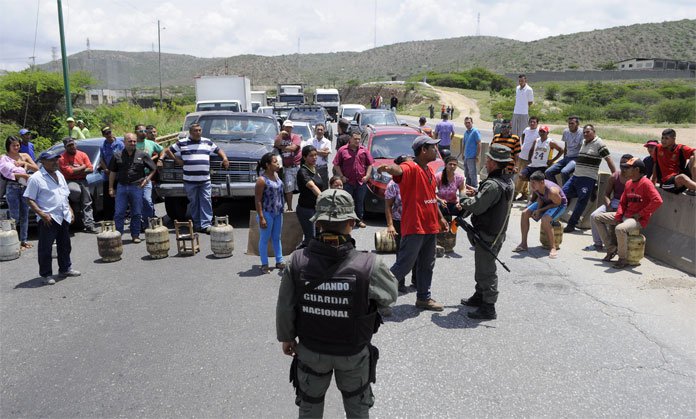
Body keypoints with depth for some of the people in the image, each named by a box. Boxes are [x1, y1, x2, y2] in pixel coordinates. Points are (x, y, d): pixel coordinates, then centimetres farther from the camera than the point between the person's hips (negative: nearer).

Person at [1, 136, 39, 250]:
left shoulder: (24, 156, 12)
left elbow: (36, 169, 6)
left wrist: (24, 163, -7)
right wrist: (23, 174, -14)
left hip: (25, 187, 4)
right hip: (12, 188, -4)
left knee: (25, 215, 7)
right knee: (15, 216, -5)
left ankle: (24, 240, 14)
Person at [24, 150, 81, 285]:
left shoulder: (59, 175, 15)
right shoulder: (36, 178, -9)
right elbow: (30, 199, -12)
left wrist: (70, 210, 14)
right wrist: (41, 214, -21)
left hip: (64, 217, 7)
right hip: (48, 219, -7)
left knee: (65, 245, 16)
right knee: (46, 248, 0)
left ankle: (65, 269, 29)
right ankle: (46, 274, 8)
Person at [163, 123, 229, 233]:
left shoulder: (208, 142, 15)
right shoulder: (182, 143, 6)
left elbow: (218, 150, 25)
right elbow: (167, 150, 12)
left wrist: (225, 158, 7)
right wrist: (177, 160, 2)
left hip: (205, 179, 1)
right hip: (190, 180, -1)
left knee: (206, 201, -6)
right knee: (194, 203, 5)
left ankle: (206, 224, -8)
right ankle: (197, 225, 14)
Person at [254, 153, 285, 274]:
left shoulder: (276, 175, 5)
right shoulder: (262, 180, -18)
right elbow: (257, 200, -18)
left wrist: (281, 209, 16)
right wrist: (261, 218, -20)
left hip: (278, 213, 8)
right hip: (267, 213, -8)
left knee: (277, 238, 17)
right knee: (265, 239, 5)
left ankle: (279, 261, 28)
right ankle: (264, 264, 15)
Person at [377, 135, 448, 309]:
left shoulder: (430, 171, 13)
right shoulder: (411, 168, -15)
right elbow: (399, 170, -40)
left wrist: (440, 218, 27)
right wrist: (389, 167, -63)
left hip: (431, 226, 9)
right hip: (414, 227, -9)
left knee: (427, 266, 17)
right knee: (404, 265, -5)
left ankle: (424, 298, 30)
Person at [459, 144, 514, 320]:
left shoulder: (492, 185, -26)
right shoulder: (507, 182, 6)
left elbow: (476, 207, -25)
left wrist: (463, 201, -6)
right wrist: (477, 193, 11)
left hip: (487, 235, -10)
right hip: (498, 233, 10)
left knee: (486, 270, -2)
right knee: (482, 267, 23)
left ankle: (488, 308, 5)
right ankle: (479, 296, 38)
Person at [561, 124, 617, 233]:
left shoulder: (599, 143, -8)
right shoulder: (584, 143, 16)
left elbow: (608, 159, -12)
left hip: (588, 179, -8)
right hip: (575, 176, 8)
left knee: (581, 202, -5)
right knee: (563, 193, 6)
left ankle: (571, 225, -1)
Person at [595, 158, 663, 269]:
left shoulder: (646, 183, -16)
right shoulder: (628, 183, 11)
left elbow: (658, 201, -26)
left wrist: (641, 214, -20)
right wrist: (617, 217, -2)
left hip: (639, 220, -9)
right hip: (625, 216, 9)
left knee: (620, 229, -39)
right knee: (598, 218, 7)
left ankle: (623, 259, -19)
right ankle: (611, 248, 5)